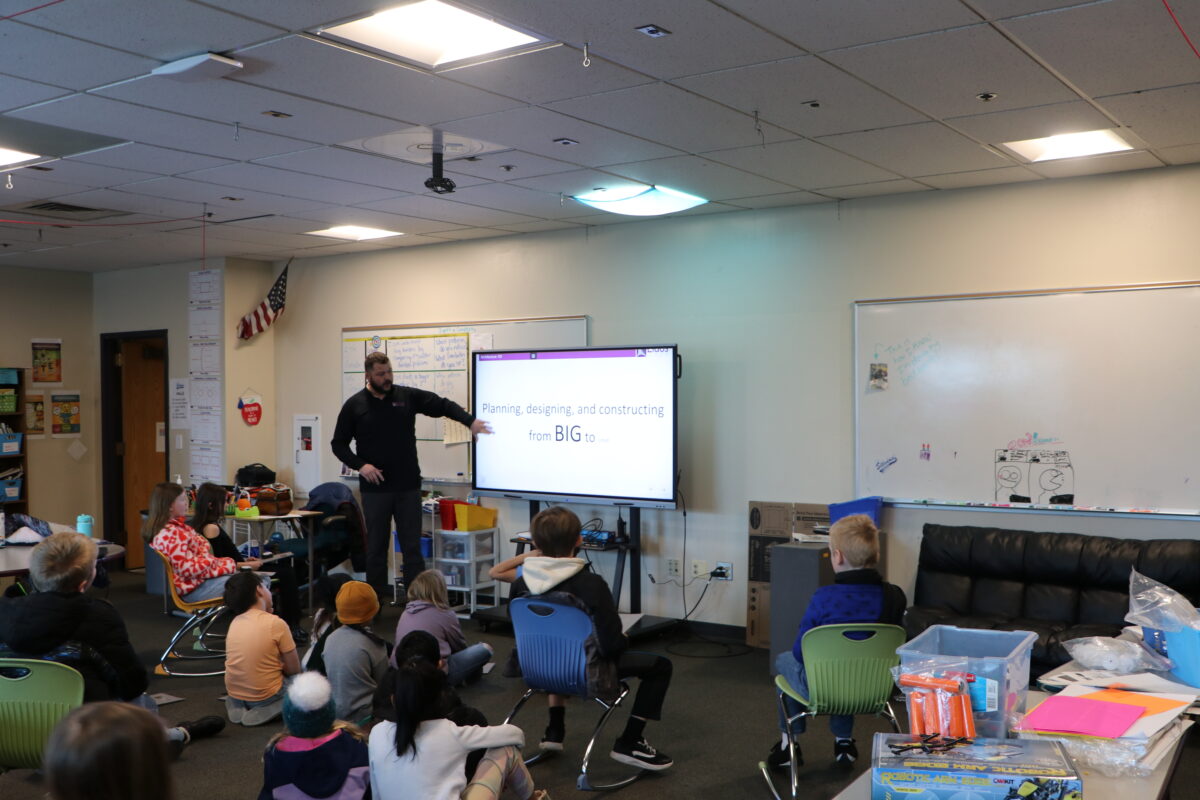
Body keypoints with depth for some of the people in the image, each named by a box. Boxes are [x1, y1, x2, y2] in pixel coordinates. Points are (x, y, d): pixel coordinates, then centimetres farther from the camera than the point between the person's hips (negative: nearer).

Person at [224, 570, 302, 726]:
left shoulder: (234, 622, -1)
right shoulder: (276, 623, -17)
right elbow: (294, 670, -10)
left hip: (234, 694, 6)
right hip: (264, 697, -6)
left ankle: (239, 705, 9)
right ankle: (263, 709, -1)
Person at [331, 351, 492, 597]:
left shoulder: (408, 396, 3)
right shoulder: (354, 405, 2)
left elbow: (443, 405, 3)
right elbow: (338, 444, 6)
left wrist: (470, 420, -14)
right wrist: (360, 465, -10)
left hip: (408, 487, 1)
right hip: (375, 488, 0)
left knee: (412, 547, 4)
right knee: (376, 548, 7)